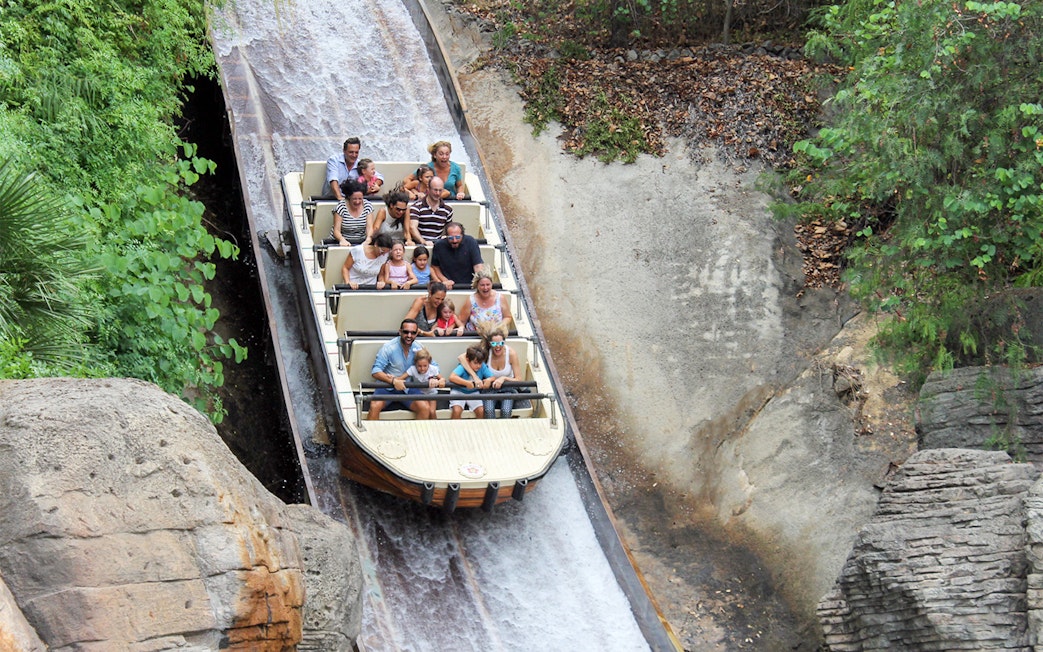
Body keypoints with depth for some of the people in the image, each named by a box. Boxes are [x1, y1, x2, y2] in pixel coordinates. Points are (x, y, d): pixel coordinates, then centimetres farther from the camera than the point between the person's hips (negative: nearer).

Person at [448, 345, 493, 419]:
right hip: (459, 392, -3)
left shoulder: (482, 367, -16)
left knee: (481, 411, -16)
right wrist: (467, 383, -48)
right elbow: (452, 377, -41)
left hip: (473, 393, 3)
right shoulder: (462, 367, -26)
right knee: (457, 411, -26)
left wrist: (489, 380, -36)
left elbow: (492, 377, -12)